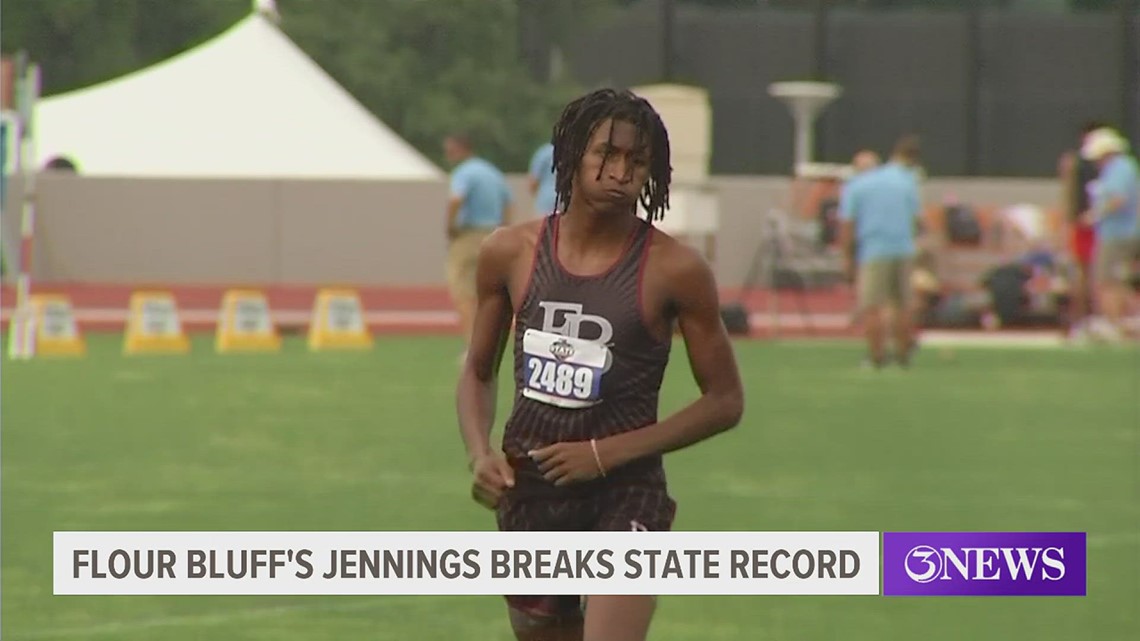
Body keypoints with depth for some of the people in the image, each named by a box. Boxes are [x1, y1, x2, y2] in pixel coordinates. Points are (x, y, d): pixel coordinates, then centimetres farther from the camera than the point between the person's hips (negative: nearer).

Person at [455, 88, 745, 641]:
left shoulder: (673, 270, -8)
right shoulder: (511, 253, 2)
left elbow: (725, 400, -3)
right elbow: (478, 374, 15)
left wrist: (606, 453, -11)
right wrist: (480, 455, -6)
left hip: (626, 492, -4)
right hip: (529, 489, 4)